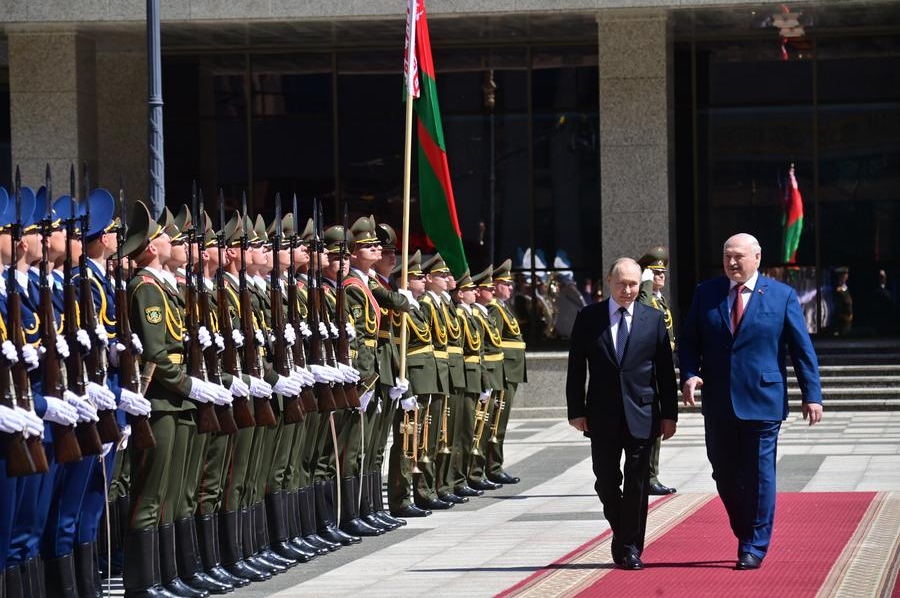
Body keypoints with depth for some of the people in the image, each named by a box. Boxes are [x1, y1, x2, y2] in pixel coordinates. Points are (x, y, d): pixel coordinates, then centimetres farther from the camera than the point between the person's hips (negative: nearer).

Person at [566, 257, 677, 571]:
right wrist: (576, 411, -2)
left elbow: (665, 370, 4)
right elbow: (576, 368, 3)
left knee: (637, 483, 0)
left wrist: (669, 413, 0)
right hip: (603, 415, 1)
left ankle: (631, 548, 8)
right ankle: (622, 532, 26)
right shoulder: (588, 318, 2)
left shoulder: (653, 319, 3)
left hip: (642, 415, 0)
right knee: (606, 481, 4)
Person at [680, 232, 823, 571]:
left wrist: (812, 394, -4)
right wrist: (689, 374, -7)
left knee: (758, 475, -2)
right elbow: (689, 341, 11)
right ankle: (746, 536, 25)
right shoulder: (706, 294, 8)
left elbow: (802, 349, 2)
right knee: (724, 474, 7)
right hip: (718, 403, 3)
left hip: (762, 400, -3)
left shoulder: (782, 296, 1)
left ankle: (754, 549, 7)